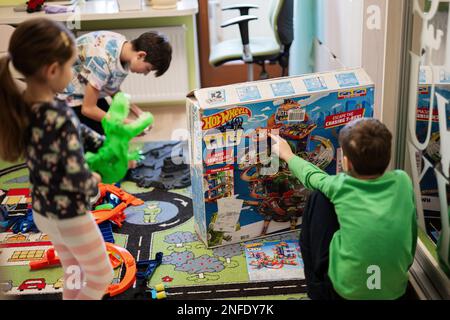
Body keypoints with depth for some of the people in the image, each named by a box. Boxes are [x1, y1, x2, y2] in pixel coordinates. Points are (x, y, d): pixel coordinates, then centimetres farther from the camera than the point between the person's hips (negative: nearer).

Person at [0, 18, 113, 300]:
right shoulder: (60, 116, -34)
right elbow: (78, 179, -31)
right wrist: (95, 182, -10)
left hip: (42, 211, 8)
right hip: (70, 216, -8)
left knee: (74, 273, 29)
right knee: (101, 276, 18)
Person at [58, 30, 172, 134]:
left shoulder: (122, 45, -12)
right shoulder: (103, 60, -36)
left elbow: (112, 89, 2)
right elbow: (88, 109, -27)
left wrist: (138, 112, -7)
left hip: (88, 92, 8)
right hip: (68, 95, -8)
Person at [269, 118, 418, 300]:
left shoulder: (342, 187, -12)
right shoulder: (402, 181, -6)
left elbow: (311, 175, 9)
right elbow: (411, 230, 7)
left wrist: (288, 155, 29)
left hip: (346, 291, -4)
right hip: (396, 291, 4)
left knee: (320, 198, 7)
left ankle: (318, 289, 16)